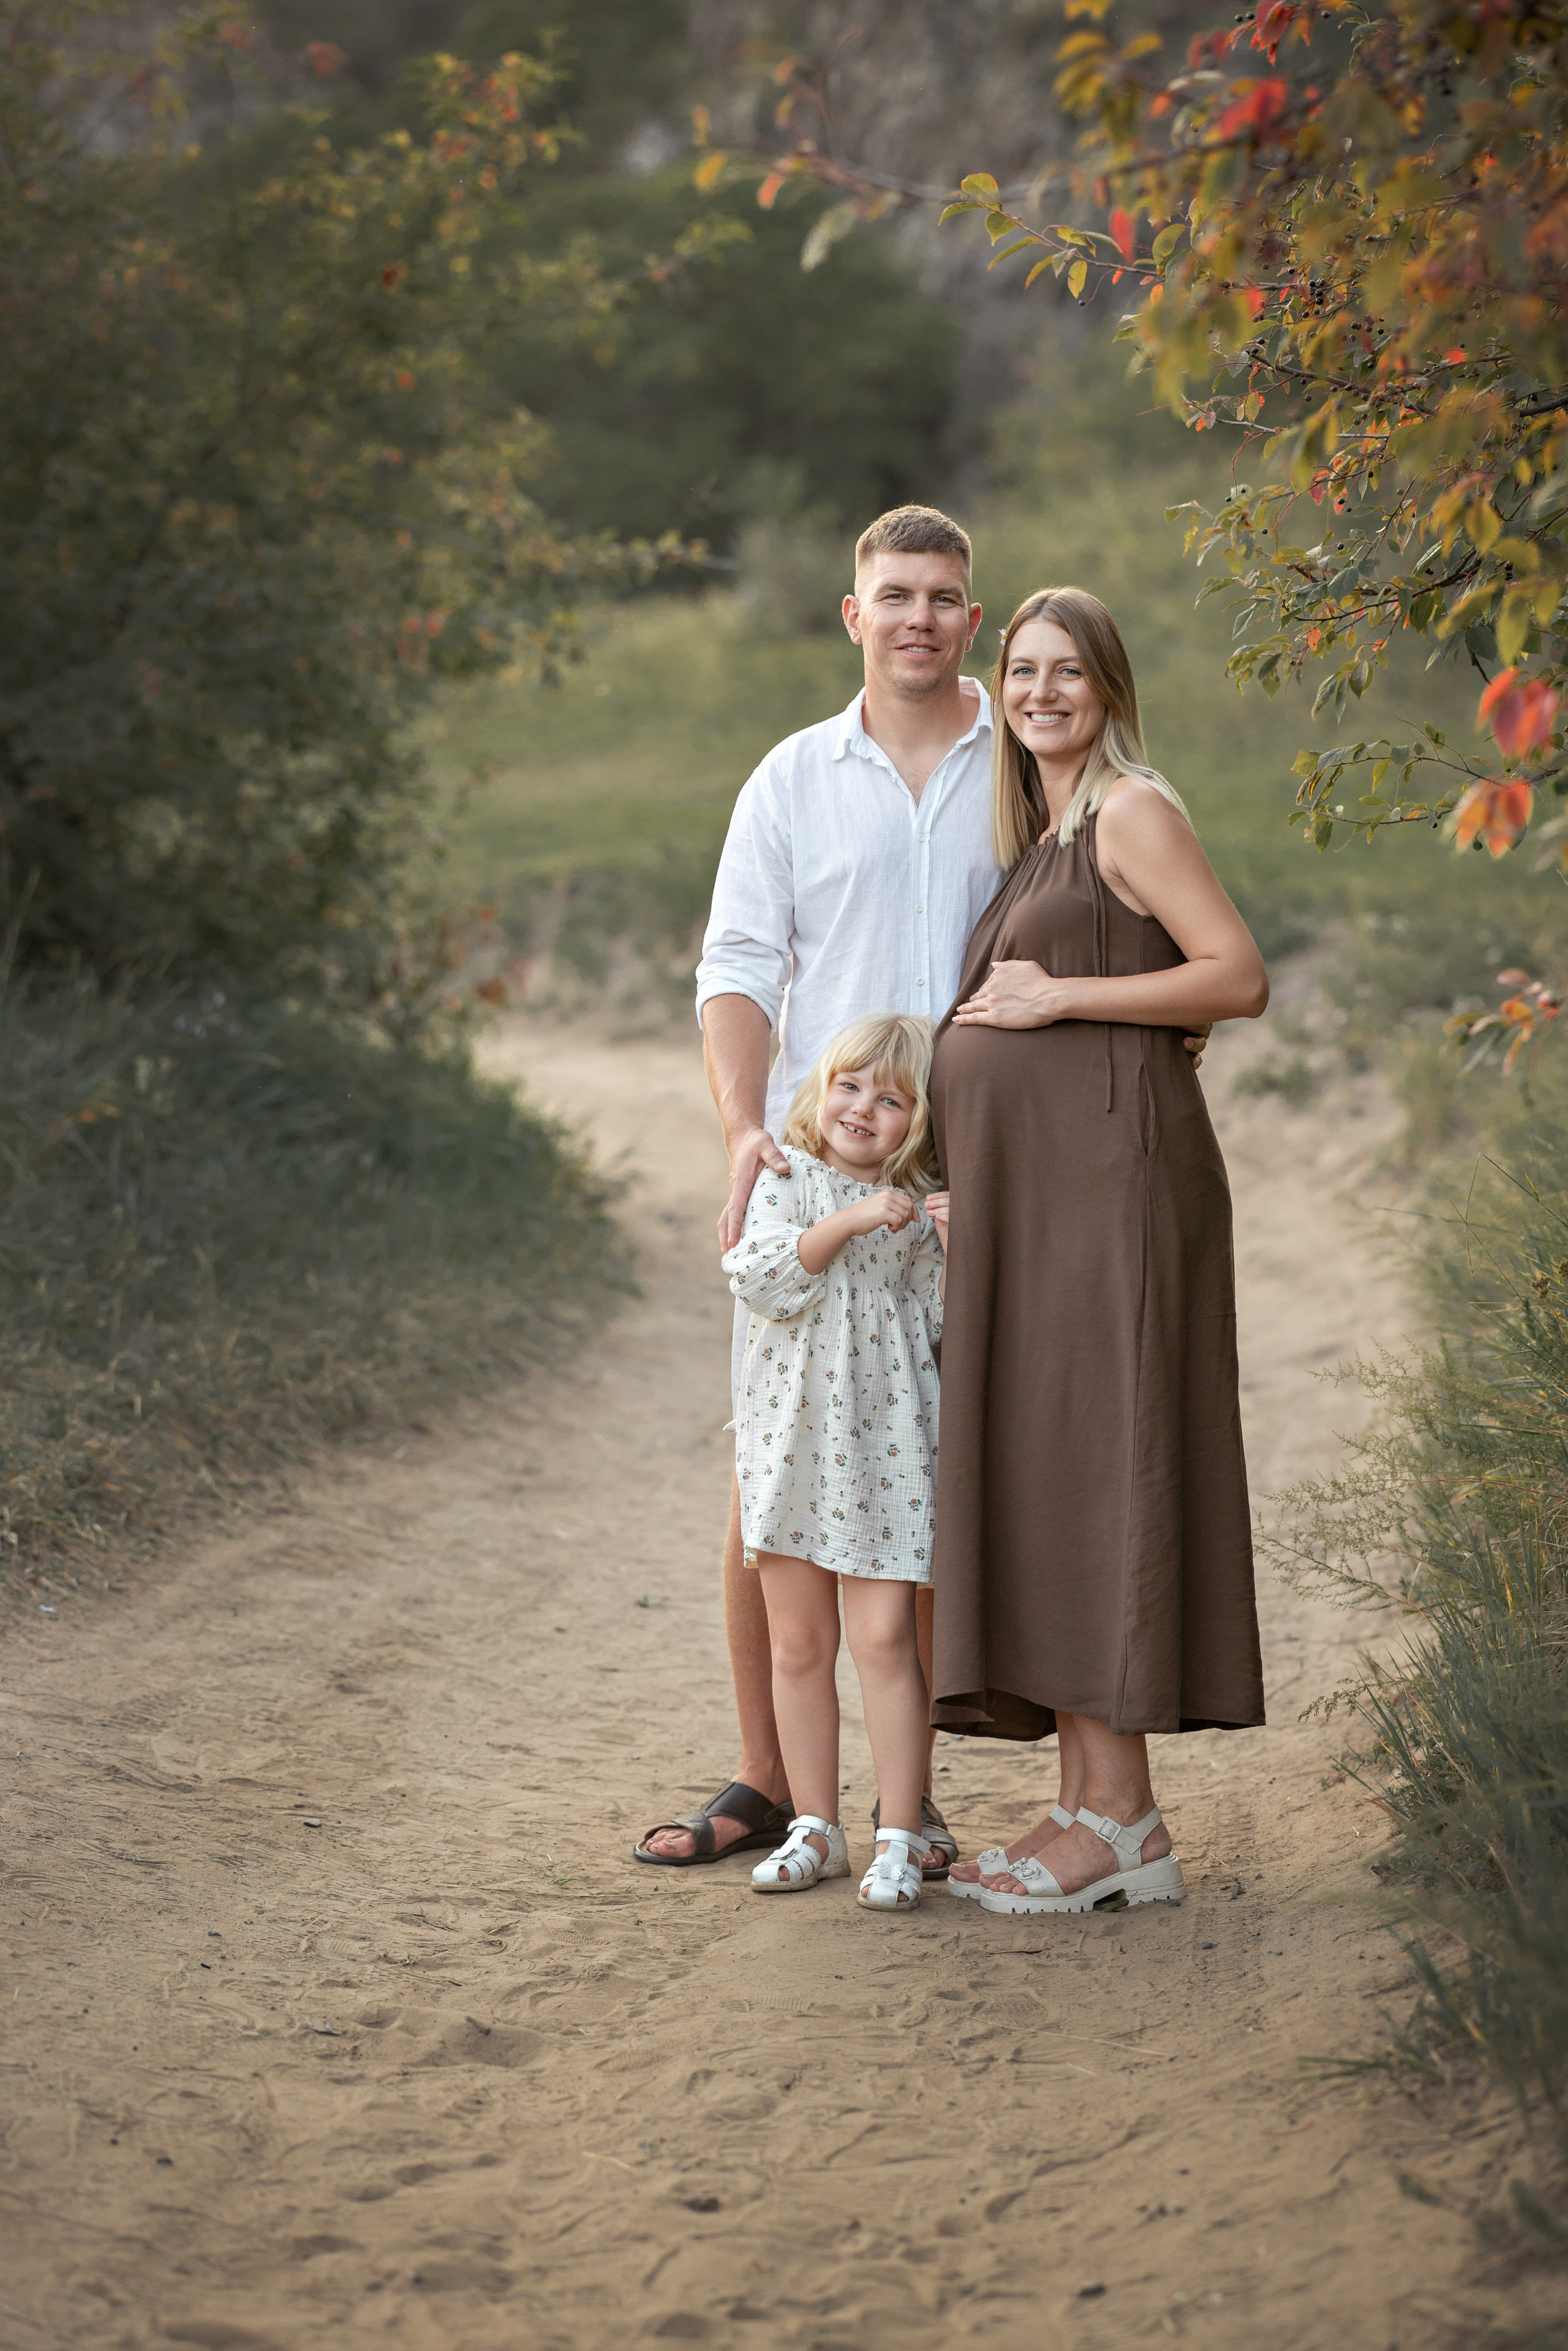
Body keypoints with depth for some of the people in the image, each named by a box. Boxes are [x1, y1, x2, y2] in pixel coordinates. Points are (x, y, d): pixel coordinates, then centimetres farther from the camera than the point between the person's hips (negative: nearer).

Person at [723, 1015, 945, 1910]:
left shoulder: (917, 1211, 6)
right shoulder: (789, 1183, 3)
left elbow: (942, 1328, 9)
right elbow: (761, 1279, -16)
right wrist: (847, 1221, -22)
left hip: (885, 1442, 0)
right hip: (794, 1436, 1)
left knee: (885, 1638, -8)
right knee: (799, 1645, 7)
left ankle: (899, 1838, -1)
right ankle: (817, 1829, 19)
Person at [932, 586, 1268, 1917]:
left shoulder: (1131, 811, -4)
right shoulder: (1038, 839, 22)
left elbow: (1242, 979, -12)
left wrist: (1057, 997, -13)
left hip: (1105, 1171, -9)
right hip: (1021, 1193, 9)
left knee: (1093, 1463, -10)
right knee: (1032, 1474, 6)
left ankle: (1125, 1821, -7)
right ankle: (1088, 1805, 9)